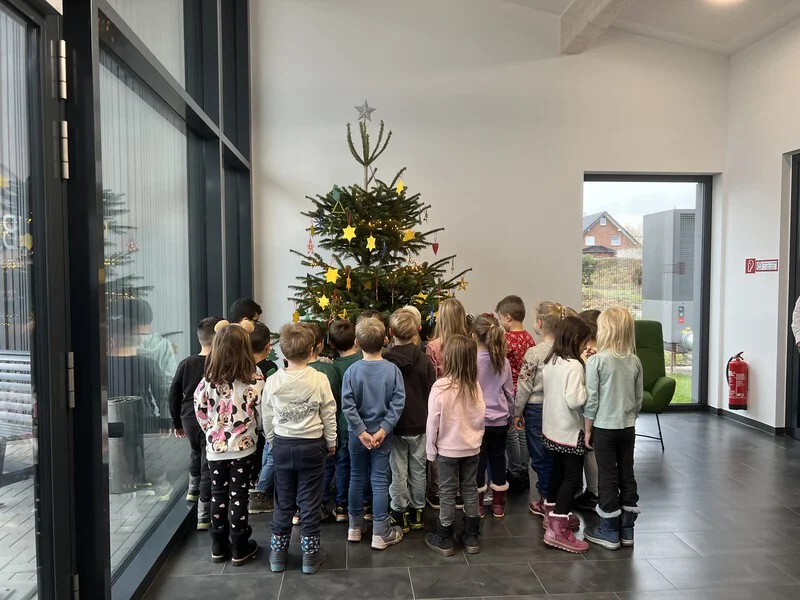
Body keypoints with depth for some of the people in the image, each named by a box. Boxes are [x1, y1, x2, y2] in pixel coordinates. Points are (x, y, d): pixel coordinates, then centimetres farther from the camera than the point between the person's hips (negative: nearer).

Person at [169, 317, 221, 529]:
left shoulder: (186, 363, -1)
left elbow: (174, 394, 5)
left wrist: (177, 423, 16)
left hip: (188, 419, 6)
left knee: (196, 451, 33)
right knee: (209, 463, 4)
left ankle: (193, 489, 55)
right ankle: (204, 516, 8)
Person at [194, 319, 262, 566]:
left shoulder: (208, 380, -7)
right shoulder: (255, 380, -14)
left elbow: (200, 412, 1)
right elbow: (262, 414, -9)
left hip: (215, 447, 2)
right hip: (243, 447, -2)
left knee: (218, 495, 15)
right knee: (238, 496, 8)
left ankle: (218, 547, 27)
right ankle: (239, 549, 18)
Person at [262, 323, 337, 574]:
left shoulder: (273, 381, -7)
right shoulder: (319, 380, -13)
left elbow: (267, 417, 3)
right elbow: (329, 415, -5)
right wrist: (331, 442, 9)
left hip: (282, 446, 2)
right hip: (312, 446, -2)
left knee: (283, 501, 15)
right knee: (310, 502, 8)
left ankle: (278, 553, 25)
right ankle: (310, 553, 19)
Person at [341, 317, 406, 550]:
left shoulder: (352, 370, -10)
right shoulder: (393, 370, -10)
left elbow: (347, 404, -14)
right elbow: (398, 403, -14)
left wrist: (360, 431, -11)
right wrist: (384, 429, -12)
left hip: (357, 434, 1)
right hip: (382, 434, -1)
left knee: (356, 478, 15)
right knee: (380, 481, 6)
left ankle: (355, 527, 29)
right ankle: (380, 533, 14)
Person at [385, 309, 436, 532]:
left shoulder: (384, 362, -14)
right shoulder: (424, 360, -9)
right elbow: (431, 395, -3)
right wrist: (429, 421, 10)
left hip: (394, 426, -2)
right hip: (420, 425, 2)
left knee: (398, 472, 9)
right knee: (418, 470, 14)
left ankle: (400, 515, 20)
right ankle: (417, 512, 27)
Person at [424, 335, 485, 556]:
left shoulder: (440, 386, -20)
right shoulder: (474, 385, -8)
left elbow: (433, 421, -14)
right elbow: (481, 417, 0)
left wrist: (431, 449, -2)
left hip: (448, 448, -4)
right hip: (471, 447, 4)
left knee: (448, 493, 8)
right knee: (470, 490, 15)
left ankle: (444, 540, 21)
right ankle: (471, 538, 26)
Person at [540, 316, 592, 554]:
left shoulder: (550, 362, 4)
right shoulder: (574, 365, -21)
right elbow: (574, 400, -28)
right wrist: (590, 387, -14)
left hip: (552, 428, 8)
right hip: (570, 430, -8)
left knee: (558, 470, 22)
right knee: (573, 478, -1)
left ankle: (552, 512, 37)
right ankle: (558, 530, -3)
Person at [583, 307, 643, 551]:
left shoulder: (596, 361, -15)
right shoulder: (635, 362, 0)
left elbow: (591, 400, -13)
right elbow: (639, 398, 6)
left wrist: (588, 430, -3)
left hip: (604, 427, -4)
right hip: (628, 427, 5)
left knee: (608, 477, 4)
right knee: (627, 475, 13)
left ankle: (609, 532, 14)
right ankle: (627, 529, 23)